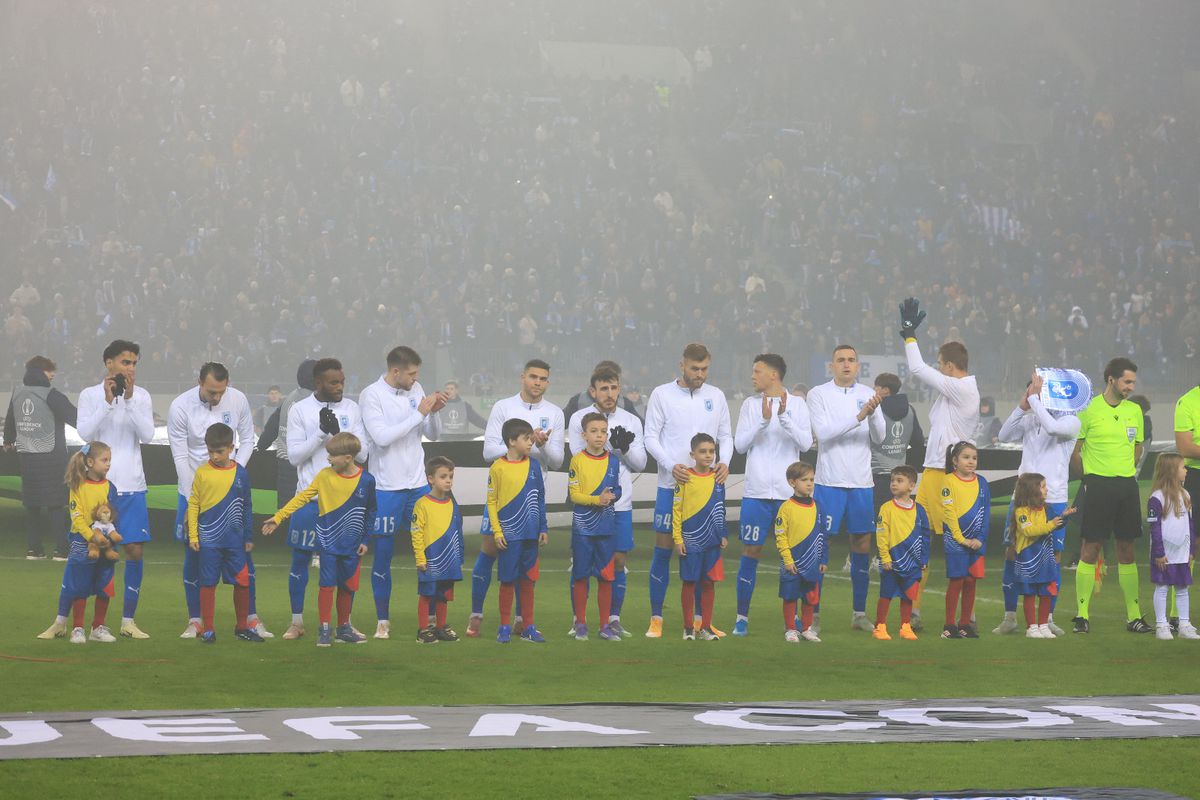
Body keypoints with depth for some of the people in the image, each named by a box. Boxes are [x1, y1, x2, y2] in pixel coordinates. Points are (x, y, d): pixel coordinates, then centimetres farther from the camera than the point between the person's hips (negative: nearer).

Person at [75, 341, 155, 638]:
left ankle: (128, 620, 9)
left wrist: (129, 401, -14)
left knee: (135, 550, -1)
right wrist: (108, 402, -18)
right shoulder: (90, 395, 0)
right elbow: (85, 432, -12)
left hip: (131, 486, 3)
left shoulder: (141, 396, 6)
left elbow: (147, 435, -6)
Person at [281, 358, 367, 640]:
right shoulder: (300, 410, -3)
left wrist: (338, 432, -15)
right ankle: (297, 622, 11)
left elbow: (361, 453, 1)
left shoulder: (351, 408, 4)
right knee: (300, 557, 1)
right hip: (310, 496, -2)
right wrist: (321, 432, -18)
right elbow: (294, 456, -8)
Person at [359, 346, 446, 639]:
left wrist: (435, 412, -9)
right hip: (386, 487, -4)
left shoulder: (415, 389, 6)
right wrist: (419, 413, -19)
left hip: (419, 483, 5)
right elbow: (382, 436, -21)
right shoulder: (371, 395, -9)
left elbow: (432, 435, 11)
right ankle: (382, 621, 12)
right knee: (383, 556, 3)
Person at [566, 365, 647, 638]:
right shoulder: (579, 419, -1)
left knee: (619, 560, 4)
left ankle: (613, 619, 13)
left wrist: (625, 448, -12)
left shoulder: (631, 421, 9)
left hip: (620, 502, 3)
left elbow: (640, 463, 7)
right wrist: (611, 445, -18)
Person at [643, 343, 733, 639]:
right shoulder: (662, 394, 0)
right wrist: (671, 466, -16)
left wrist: (724, 463, -5)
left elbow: (726, 436, 14)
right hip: (672, 484, -3)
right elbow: (651, 437, -2)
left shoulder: (716, 396, 9)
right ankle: (656, 619, 4)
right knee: (663, 549, -3)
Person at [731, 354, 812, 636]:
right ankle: (742, 616, 5)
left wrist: (784, 417, -18)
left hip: (789, 491, 0)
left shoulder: (797, 404, 4)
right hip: (756, 490, 0)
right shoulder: (751, 404, 6)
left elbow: (806, 444, -6)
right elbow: (740, 444, -1)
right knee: (751, 551, -1)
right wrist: (763, 420, -14)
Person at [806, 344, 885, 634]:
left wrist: (873, 414, -18)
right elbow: (823, 432, -15)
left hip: (862, 482, 4)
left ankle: (860, 613, 15)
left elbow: (879, 437, 2)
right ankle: (814, 614, 3)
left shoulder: (868, 395, 7)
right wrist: (859, 417, -24)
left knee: (862, 544, 6)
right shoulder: (818, 394, -2)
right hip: (829, 481, -4)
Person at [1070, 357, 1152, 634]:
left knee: (1127, 550, 7)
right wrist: (1092, 475, 2)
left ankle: (1134, 616, 10)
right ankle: (1082, 615, -1)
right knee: (1090, 549, -4)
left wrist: (1126, 472, 13)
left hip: (1127, 485, 5)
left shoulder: (1134, 411, 11)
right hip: (1098, 485, -5)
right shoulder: (1089, 409, -5)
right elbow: (1074, 452, -1)